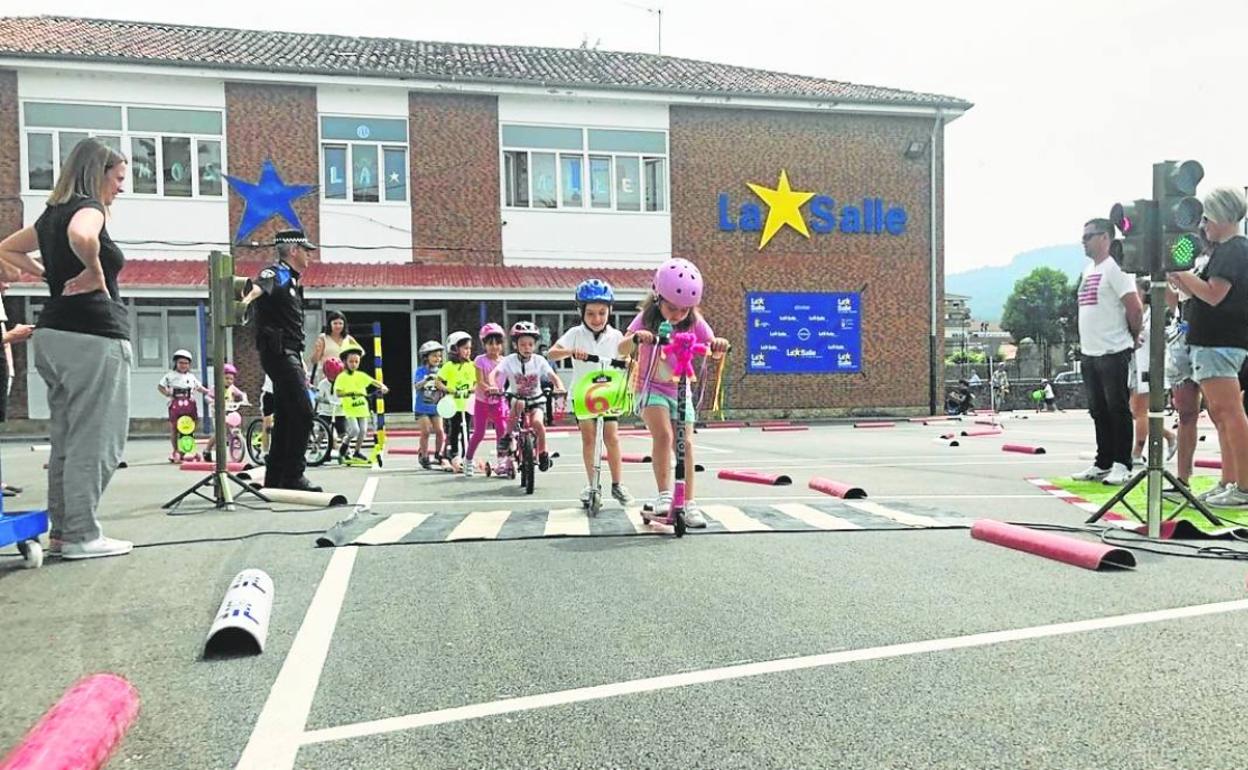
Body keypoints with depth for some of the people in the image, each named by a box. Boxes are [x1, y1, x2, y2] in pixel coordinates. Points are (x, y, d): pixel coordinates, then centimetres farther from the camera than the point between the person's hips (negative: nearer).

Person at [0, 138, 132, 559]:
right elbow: (80, 237, -33)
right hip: (93, 337, -9)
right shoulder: (88, 208, -9)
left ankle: (62, 529, 21)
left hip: (55, 334, 9)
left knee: (66, 440, 15)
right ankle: (83, 536, 1)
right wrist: (94, 271, -15)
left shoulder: (52, 213, 17)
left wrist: (48, 275, 17)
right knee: (96, 442, -3)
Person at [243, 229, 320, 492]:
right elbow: (258, 286, -32)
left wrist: (301, 365, 27)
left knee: (285, 417, 11)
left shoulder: (292, 280, 22)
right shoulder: (276, 273, -7)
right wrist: (246, 300, -53)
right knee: (303, 414, -14)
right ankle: (293, 476, -10)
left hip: (288, 354, 10)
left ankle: (275, 480, 17)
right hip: (278, 352, -10)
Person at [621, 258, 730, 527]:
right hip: (652, 387, -2)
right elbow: (623, 349, -21)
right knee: (663, 435, -25)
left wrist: (719, 344, -36)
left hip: (680, 389, 3)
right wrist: (635, 337, -44)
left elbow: (713, 349, -11)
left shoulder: (694, 322, -5)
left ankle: (689, 503, 0)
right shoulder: (647, 319, -12)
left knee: (685, 443, -7)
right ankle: (663, 494, -16)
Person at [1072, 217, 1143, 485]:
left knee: (1118, 409, -2)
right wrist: (1084, 340, 15)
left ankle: (1122, 465, 4)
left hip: (1113, 352, -8)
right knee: (1098, 411, 12)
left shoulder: (1114, 268, -9)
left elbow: (1135, 308, -14)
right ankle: (1103, 464, 20)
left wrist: (1133, 337, -2)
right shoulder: (1088, 270, 17)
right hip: (1090, 352, 9)